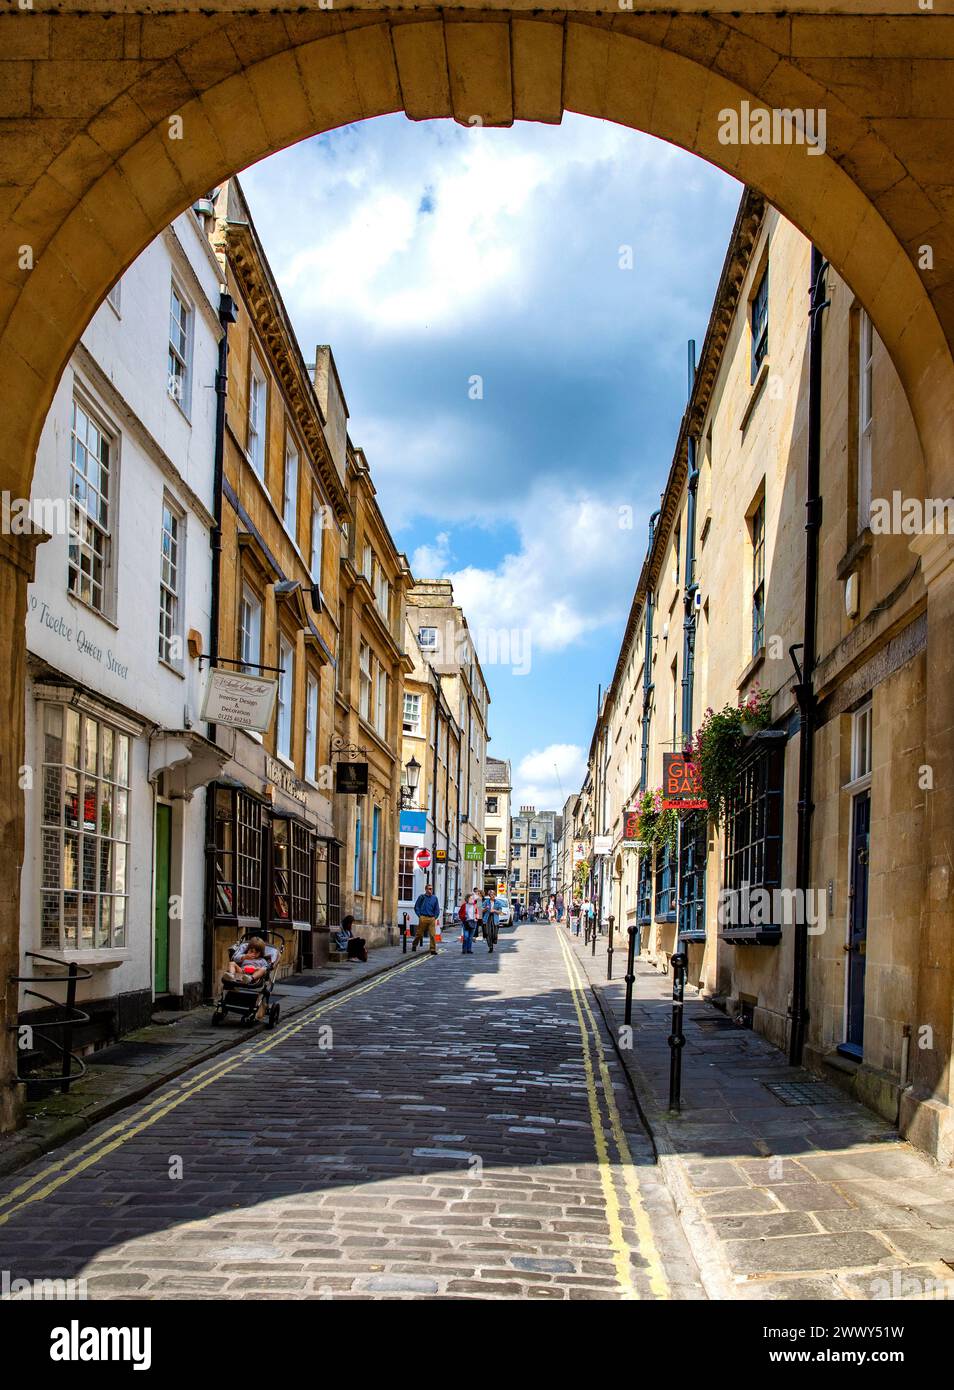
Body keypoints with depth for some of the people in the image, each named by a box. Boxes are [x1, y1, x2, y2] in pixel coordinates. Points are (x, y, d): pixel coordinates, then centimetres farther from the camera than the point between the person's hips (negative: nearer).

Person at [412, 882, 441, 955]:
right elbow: (416, 907, 6)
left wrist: (435, 917, 3)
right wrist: (420, 916, -2)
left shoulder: (434, 898, 9)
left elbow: (437, 909, 14)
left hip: (432, 918, 2)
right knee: (419, 933, 7)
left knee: (433, 935, -6)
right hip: (423, 918, -2)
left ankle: (433, 949, -4)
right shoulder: (422, 897, 2)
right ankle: (414, 945, 29)